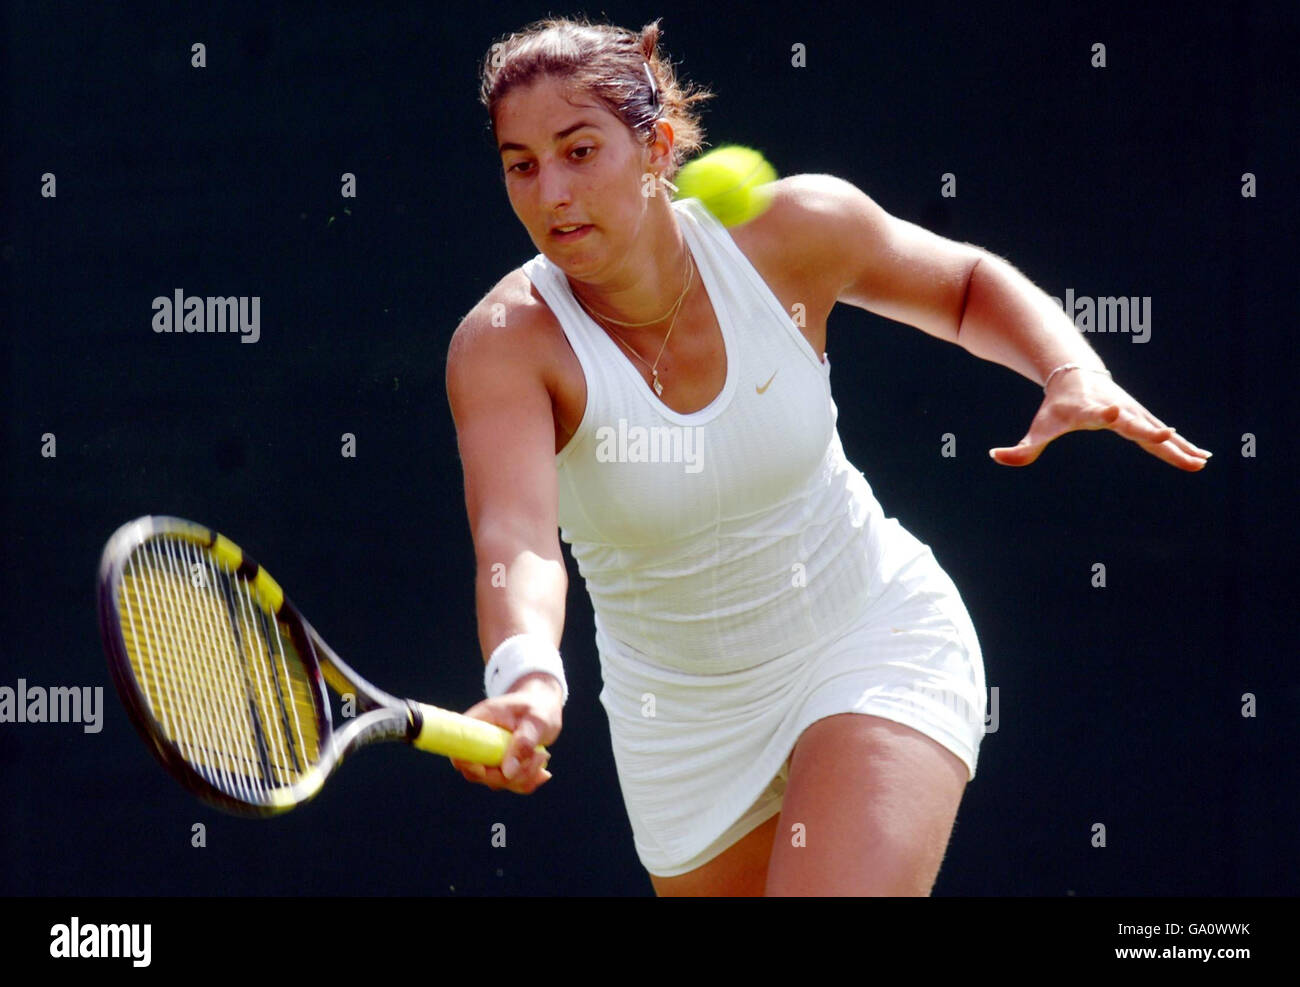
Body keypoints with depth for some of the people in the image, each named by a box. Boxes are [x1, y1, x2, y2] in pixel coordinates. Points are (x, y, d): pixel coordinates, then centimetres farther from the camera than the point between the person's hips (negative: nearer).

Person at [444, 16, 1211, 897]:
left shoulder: (789, 229, -16)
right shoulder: (505, 344, -22)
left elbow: (968, 286, 4)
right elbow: (515, 542, -40)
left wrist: (1076, 375, -16)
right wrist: (528, 680, -62)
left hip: (878, 640, -2)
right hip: (685, 715, 2)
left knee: (839, 888, -27)